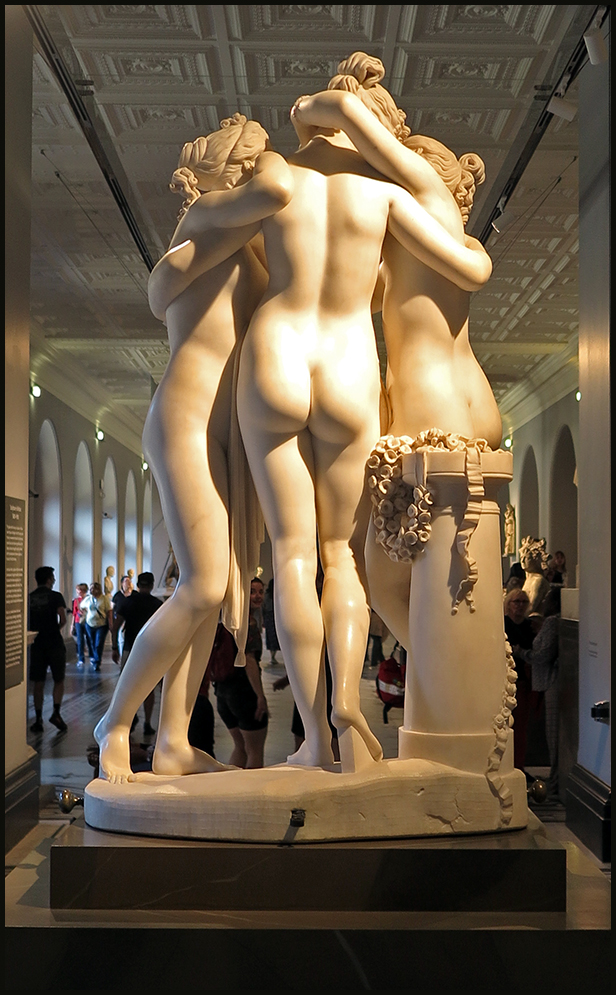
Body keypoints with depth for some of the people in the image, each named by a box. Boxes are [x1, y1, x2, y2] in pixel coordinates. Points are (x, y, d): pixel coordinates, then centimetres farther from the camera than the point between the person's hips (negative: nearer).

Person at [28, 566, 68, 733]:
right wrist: (57, 629, 5)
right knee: (59, 680, 8)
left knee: (38, 683, 8)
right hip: (54, 643, -3)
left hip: (36, 644, 3)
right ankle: (56, 713, -9)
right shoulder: (55, 596, -6)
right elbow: (63, 619, -14)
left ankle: (38, 720, 9)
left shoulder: (29, 598, 5)